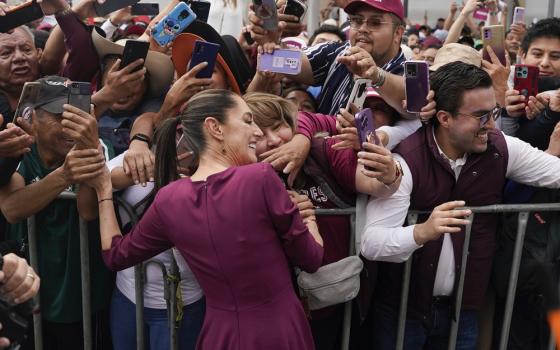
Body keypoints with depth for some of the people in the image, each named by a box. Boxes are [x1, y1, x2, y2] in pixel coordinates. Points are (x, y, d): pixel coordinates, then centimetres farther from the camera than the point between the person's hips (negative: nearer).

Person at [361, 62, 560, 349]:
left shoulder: (502, 149, -8)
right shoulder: (406, 159, -23)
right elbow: (370, 243, -28)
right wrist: (422, 232, -45)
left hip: (463, 308, 4)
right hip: (403, 309, -3)